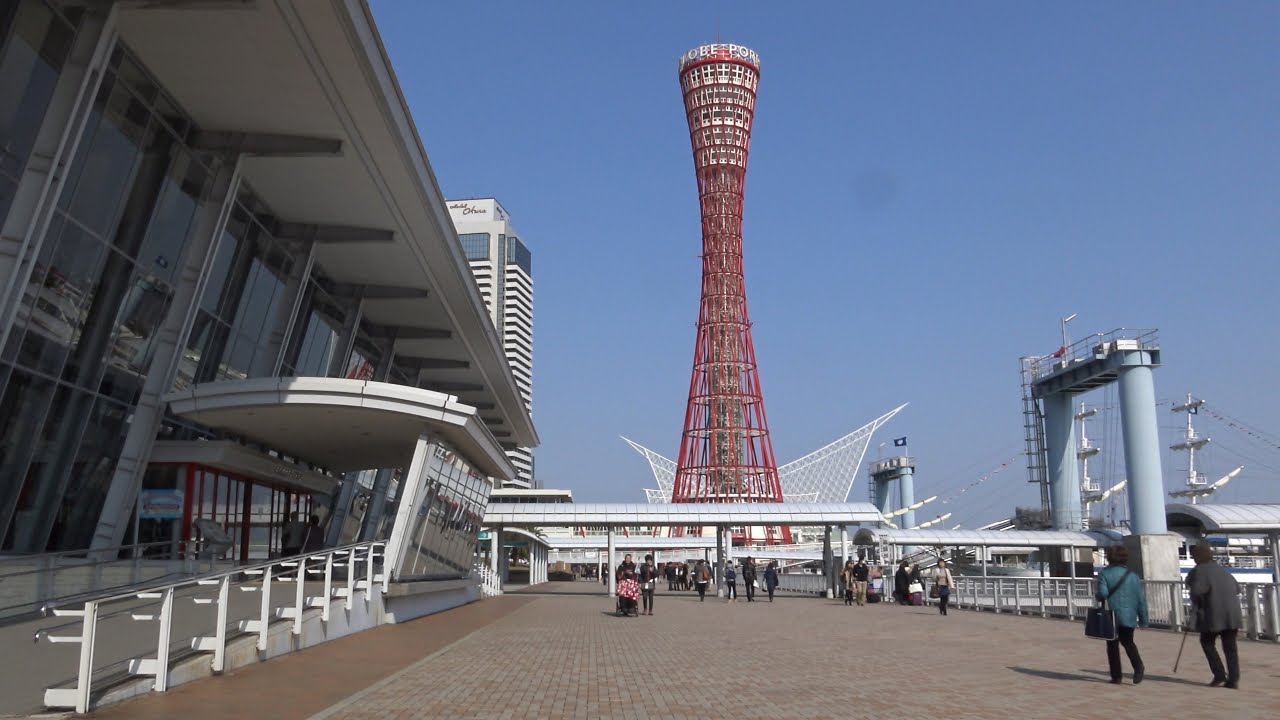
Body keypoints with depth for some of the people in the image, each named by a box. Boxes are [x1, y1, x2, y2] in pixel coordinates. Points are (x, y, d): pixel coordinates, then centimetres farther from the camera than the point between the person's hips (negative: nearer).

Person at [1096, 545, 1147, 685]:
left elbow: (1103, 593, -21)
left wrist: (1099, 599, 3)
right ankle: (1138, 666, -5)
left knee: (1112, 644, 10)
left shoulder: (1104, 574, -8)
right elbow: (1141, 598, 2)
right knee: (1127, 642, 20)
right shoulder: (1132, 575, 2)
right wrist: (1143, 619, 8)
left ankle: (1116, 676, 10)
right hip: (1129, 616, 3)